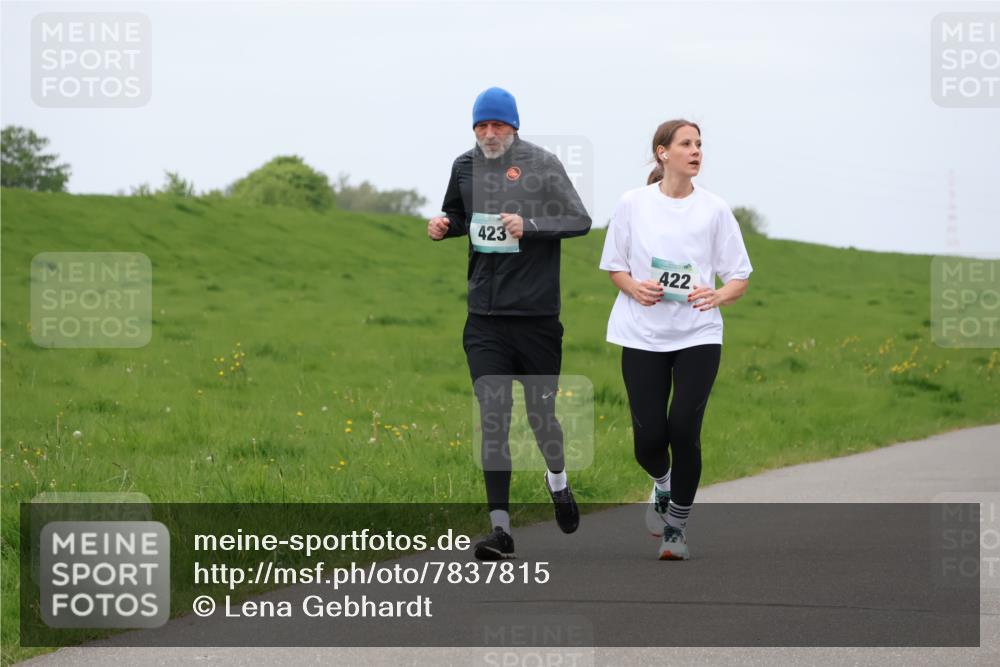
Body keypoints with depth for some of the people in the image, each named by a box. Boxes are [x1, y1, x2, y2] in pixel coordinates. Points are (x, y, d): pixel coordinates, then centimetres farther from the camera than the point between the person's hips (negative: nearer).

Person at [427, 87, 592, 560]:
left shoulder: (541, 164, -6)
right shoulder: (465, 166, 8)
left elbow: (580, 221, -7)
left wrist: (529, 226, -21)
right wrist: (442, 227, 3)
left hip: (536, 312, -3)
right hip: (485, 315, 3)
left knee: (540, 410, 9)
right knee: (492, 415, -7)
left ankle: (558, 482, 41)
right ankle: (500, 527, -8)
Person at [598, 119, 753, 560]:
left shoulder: (714, 209, 2)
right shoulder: (633, 204, 1)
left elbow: (739, 278, 4)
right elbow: (614, 267, 10)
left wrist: (718, 295, -17)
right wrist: (635, 287, -12)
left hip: (698, 336, 0)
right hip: (643, 336, 0)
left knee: (684, 429, -11)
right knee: (649, 435, -6)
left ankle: (677, 526, 7)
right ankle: (662, 484, 31)